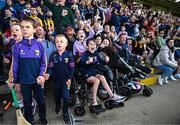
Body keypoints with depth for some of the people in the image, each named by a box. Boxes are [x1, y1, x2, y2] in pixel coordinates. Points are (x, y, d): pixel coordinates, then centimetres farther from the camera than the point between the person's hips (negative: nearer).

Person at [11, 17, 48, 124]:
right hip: (24, 81, 1)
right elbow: (15, 64, 0)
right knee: (27, 102, 16)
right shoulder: (18, 46, -4)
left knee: (41, 101, 14)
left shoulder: (39, 45, -6)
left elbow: (43, 63, -2)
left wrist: (42, 75, -15)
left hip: (38, 80, 0)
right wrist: (15, 81, 2)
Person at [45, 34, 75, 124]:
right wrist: (48, 74, -22)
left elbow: (71, 68, -5)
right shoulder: (53, 55, -4)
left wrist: (69, 78, -9)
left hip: (66, 79, -2)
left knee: (66, 97, -3)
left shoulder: (69, 55, -8)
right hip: (56, 79, 2)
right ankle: (58, 105, 52)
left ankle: (65, 114, 17)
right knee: (57, 95, 21)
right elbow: (50, 67, -3)